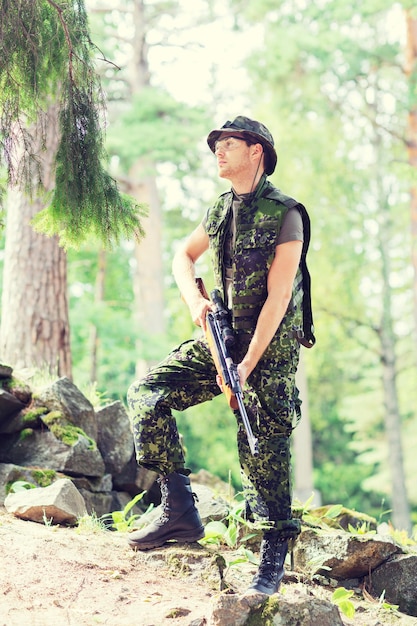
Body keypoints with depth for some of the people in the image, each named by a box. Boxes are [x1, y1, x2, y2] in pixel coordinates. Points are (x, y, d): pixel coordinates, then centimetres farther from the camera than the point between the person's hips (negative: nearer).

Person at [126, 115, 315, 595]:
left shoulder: (285, 214, -14)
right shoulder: (222, 210, 8)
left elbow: (277, 298, -18)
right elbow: (183, 257, 21)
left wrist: (248, 364, -22)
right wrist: (195, 301, -1)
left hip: (272, 343, -7)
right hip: (222, 335, 7)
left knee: (263, 447, -8)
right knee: (147, 394, -7)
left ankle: (274, 558, 6)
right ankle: (179, 511, -4)